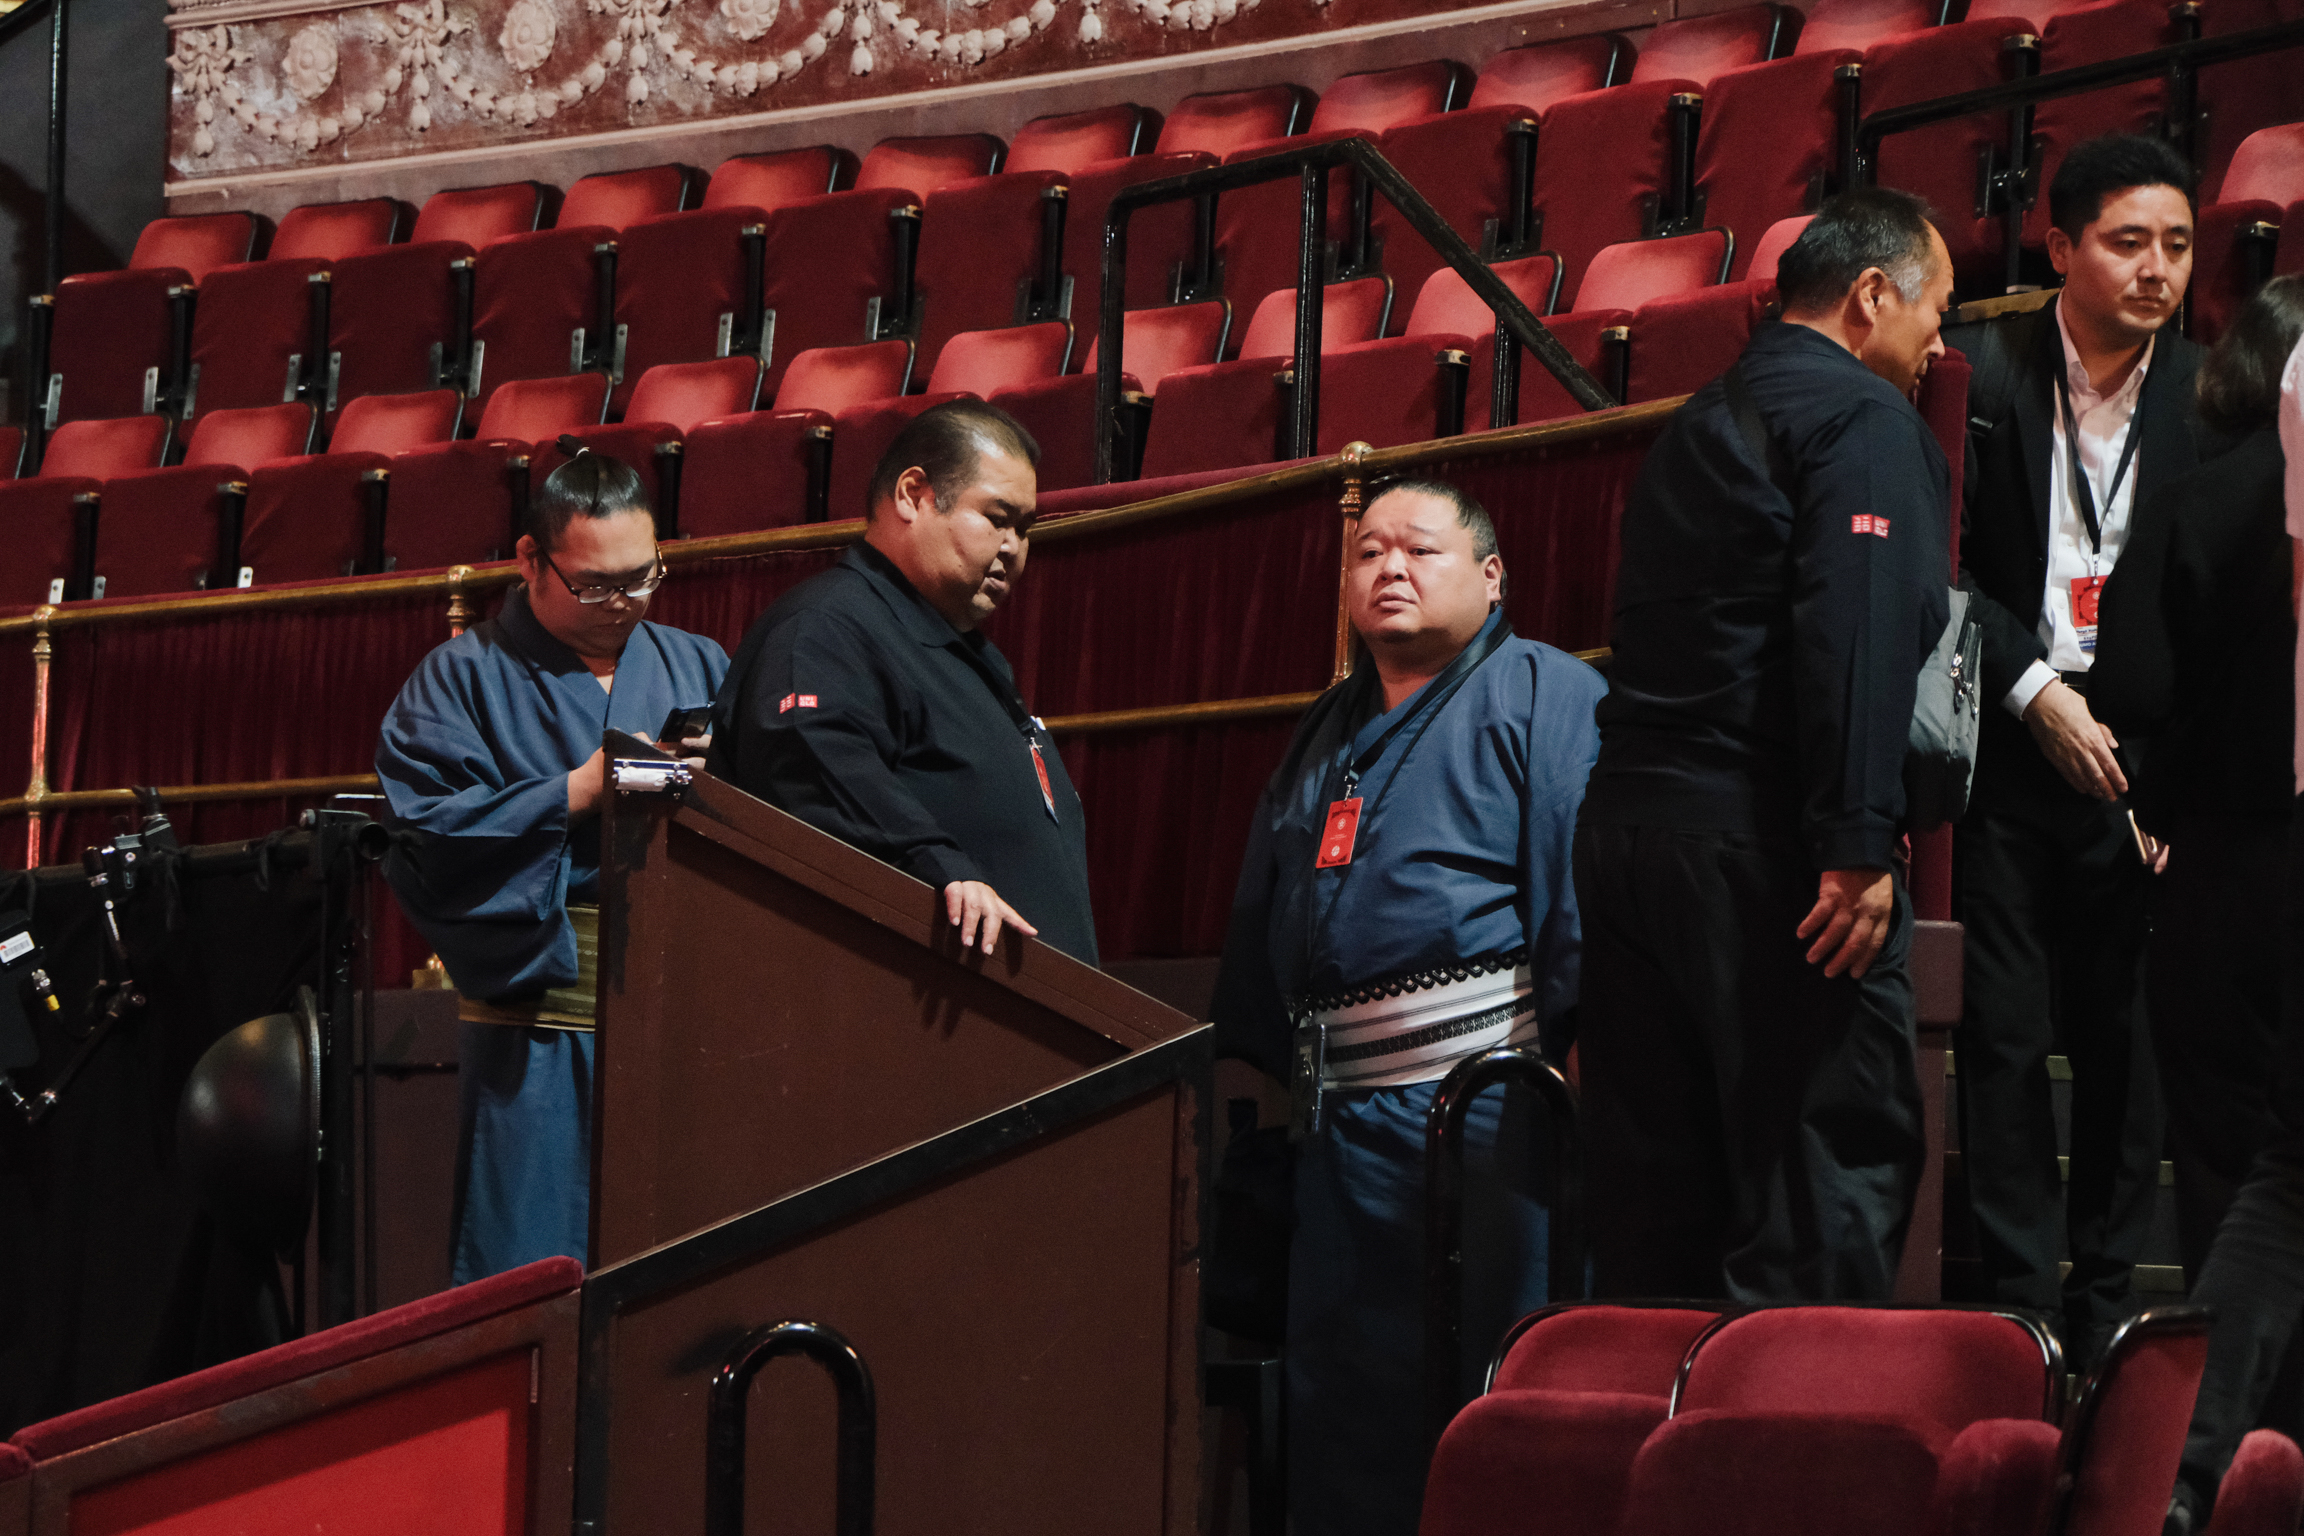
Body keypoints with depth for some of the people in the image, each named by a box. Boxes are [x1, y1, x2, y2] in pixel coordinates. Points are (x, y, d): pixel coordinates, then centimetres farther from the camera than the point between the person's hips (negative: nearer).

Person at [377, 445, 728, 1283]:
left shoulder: (698, 669, 17)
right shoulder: (465, 678, 4)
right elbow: (423, 835, -8)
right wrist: (578, 793, -12)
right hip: (541, 1020, -3)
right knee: (531, 1281, -5)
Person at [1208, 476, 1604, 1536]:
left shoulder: (1544, 695, -1)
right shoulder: (1331, 732, 22)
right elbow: (1256, 913, 29)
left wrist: (1585, 1044, -20)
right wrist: (1247, 1054, 22)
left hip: (1483, 1090, -7)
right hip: (1340, 1112, 7)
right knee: (1339, 1388, 7)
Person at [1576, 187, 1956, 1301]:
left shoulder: (1700, 422, 22)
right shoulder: (1863, 418, -6)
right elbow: (1860, 636, -19)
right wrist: (1859, 847, -22)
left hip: (1625, 820, 9)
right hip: (1759, 839, -9)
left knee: (1655, 1173, 9)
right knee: (1836, 1159, -5)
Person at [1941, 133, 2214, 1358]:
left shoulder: (2208, 395, 1)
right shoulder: (1982, 374, -3)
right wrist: (2034, 689, -10)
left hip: (2140, 751, 1)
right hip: (2012, 739, -1)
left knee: (2124, 1029, 5)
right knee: (2005, 1028, 0)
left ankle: (2108, 1295, 15)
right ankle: (2017, 1301, 7)